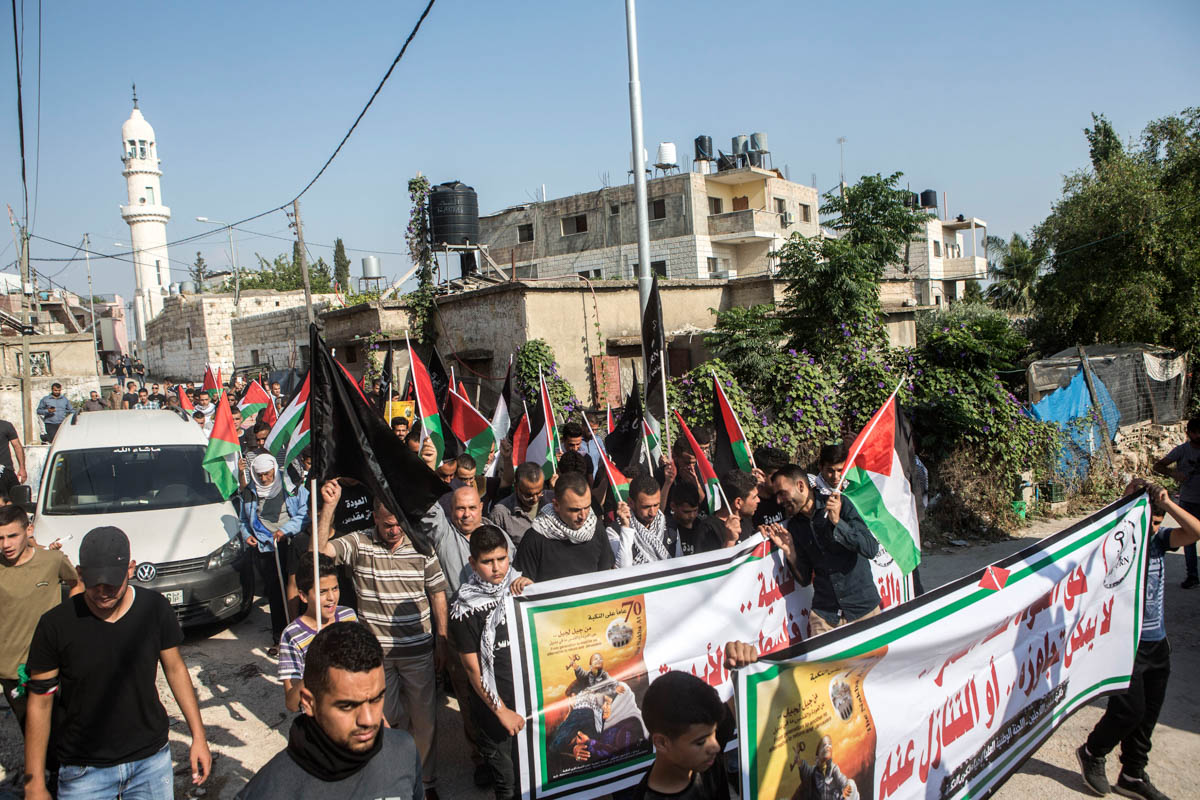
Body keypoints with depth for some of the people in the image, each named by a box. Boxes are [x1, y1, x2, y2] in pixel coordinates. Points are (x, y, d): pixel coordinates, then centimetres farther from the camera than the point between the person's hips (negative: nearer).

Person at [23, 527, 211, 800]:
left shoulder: (155, 608, -10)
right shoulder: (55, 624, -14)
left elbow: (175, 668, 3)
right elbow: (39, 704, -6)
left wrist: (198, 736, 2)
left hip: (152, 760, 1)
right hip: (84, 772, -1)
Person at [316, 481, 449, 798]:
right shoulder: (358, 544, -7)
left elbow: (438, 594, 0)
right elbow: (319, 549, -22)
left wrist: (441, 642, 2)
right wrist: (328, 506, -30)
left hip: (418, 651, 0)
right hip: (376, 652, 1)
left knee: (424, 719, 10)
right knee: (387, 717, 16)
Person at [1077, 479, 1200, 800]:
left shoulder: (1159, 539, 2)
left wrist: (1167, 503, -20)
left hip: (1157, 643, 6)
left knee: (1148, 714, 12)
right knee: (1130, 709, -6)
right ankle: (1092, 753, 20)